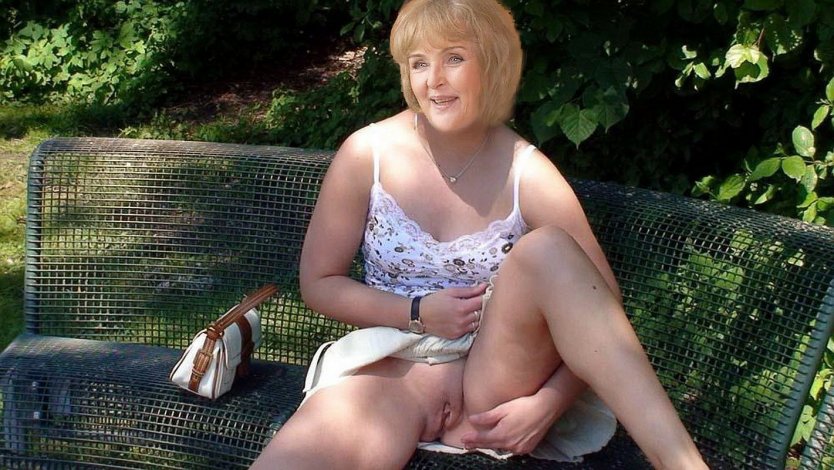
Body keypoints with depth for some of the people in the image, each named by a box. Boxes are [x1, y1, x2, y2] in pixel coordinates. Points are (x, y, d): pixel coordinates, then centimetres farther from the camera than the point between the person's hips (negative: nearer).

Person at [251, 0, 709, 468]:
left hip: (500, 380, 1)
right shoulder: (367, 153, -4)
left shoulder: (529, 175, -7)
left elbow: (604, 307, -5)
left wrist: (548, 404, -18)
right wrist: (417, 313, -10)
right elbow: (318, 282, 4)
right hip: (393, 371, 0)